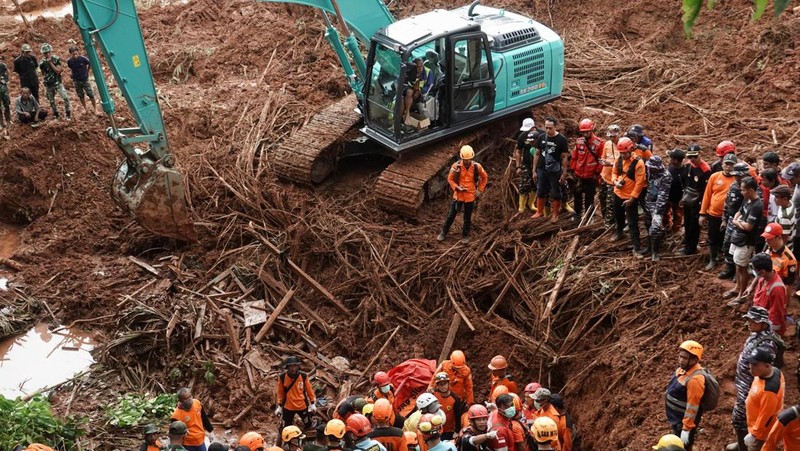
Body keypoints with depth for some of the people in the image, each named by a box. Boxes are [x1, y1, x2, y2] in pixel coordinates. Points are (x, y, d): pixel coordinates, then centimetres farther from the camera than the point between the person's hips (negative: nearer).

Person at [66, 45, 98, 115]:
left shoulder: (83, 59, -24)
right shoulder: (69, 61, -16)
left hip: (85, 80, -2)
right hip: (76, 81, 2)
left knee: (91, 94, -1)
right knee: (81, 96, 13)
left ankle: (95, 108, 18)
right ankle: (85, 109, 32)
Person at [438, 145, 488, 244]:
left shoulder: (476, 167, -10)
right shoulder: (456, 166, -14)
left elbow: (485, 177, 6)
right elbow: (450, 179, -3)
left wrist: (480, 190, 3)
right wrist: (457, 188, -17)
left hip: (470, 196, 1)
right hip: (458, 195, -1)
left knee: (467, 217, 13)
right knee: (451, 215, 10)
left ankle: (465, 236, 29)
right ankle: (443, 233, 26)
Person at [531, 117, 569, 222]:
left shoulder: (561, 139, -10)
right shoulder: (542, 138, 2)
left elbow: (564, 157, -7)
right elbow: (537, 154, 8)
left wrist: (564, 173, -10)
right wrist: (534, 170, 6)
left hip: (555, 172, -4)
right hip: (542, 170, 4)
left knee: (555, 194, 5)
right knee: (540, 192, 13)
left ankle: (555, 214, 17)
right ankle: (540, 212, 26)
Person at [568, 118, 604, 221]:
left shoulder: (599, 143, -12)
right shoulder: (578, 141, 0)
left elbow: (601, 160, -8)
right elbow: (574, 157, 7)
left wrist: (597, 173, -8)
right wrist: (572, 170, 7)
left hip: (591, 176, -4)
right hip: (578, 175, 4)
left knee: (589, 197, 5)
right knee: (577, 195, 16)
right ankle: (577, 213, 32)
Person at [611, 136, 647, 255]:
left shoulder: (638, 163, -21)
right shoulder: (619, 160, -1)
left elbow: (639, 183, -20)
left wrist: (632, 198, -20)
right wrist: (615, 181, -9)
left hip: (630, 197, -6)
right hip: (618, 194, 6)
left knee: (632, 223, -6)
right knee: (618, 216, 27)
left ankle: (636, 247, -2)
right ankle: (619, 233, 54)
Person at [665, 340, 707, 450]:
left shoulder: (695, 379, -31)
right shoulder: (683, 368, -2)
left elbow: (692, 406, -28)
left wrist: (686, 429, -24)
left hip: (684, 421, -9)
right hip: (676, 419, 9)